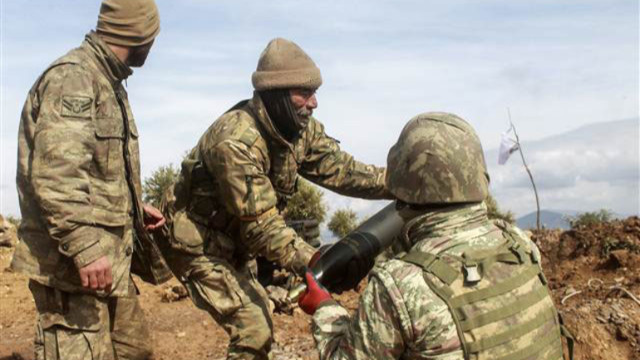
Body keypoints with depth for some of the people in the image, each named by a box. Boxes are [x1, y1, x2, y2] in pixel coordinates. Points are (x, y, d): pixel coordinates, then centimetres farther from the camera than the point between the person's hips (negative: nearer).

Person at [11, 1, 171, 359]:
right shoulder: (73, 77, -15)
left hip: (113, 259, 10)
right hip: (74, 262, -10)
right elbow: (56, 172, -26)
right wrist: (85, 248, -29)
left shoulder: (108, 82, 17)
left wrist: (135, 207, 24)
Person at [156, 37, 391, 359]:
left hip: (234, 244, 9)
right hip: (196, 245, -8)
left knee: (258, 322, 18)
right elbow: (261, 224, -33)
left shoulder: (302, 128, -7)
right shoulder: (236, 141, -32)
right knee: (255, 330, -14)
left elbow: (340, 168, -9)